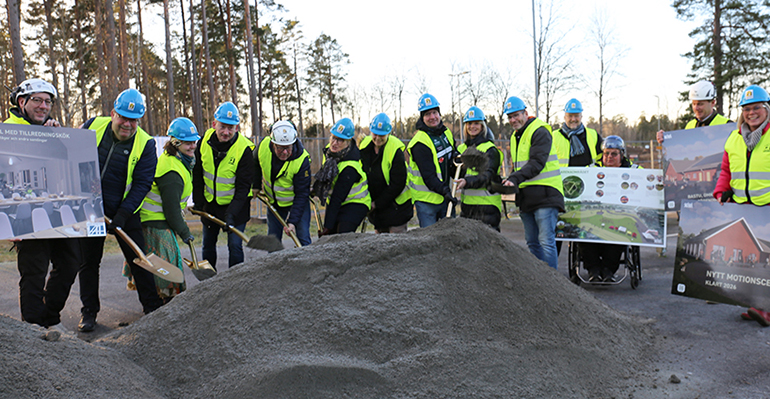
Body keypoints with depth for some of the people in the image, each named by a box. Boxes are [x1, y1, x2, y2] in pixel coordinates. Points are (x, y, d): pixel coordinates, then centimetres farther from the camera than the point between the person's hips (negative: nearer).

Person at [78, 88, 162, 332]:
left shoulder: (145, 144, -11)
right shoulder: (93, 126, -4)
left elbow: (142, 184, -13)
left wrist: (123, 215, -20)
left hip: (125, 211, -2)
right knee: (89, 261, 8)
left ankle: (153, 308, 12)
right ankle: (88, 312, 20)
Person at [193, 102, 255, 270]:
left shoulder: (244, 149, -21)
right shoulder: (204, 141, -8)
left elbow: (243, 187, -20)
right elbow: (197, 174, 5)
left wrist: (232, 213, -28)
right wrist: (198, 202, 4)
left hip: (236, 205, -4)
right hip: (210, 203, 5)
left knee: (235, 246, -8)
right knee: (208, 245, 15)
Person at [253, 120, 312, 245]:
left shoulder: (302, 160, -31)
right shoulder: (264, 146, -20)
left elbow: (301, 194, -26)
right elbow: (255, 164, 6)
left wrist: (292, 221, -32)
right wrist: (256, 186, 8)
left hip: (297, 203, -4)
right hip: (274, 202, 4)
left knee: (302, 239, -8)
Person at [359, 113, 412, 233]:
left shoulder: (395, 150, -19)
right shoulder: (365, 145, -2)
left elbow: (397, 184, -18)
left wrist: (377, 204, -16)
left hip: (396, 204, -6)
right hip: (374, 205, 6)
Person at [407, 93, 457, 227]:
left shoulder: (446, 133, 7)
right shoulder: (420, 143, -18)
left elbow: (454, 157, 22)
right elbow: (428, 176, -24)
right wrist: (444, 191, -34)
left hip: (446, 196, 7)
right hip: (426, 198, -7)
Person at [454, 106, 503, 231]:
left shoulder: (490, 149, -6)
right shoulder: (461, 148, 14)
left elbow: (487, 176, -19)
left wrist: (467, 182, -36)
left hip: (487, 204, -6)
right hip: (467, 203, 6)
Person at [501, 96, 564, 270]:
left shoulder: (540, 131, -8)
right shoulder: (515, 136, 19)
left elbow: (537, 163, -20)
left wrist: (515, 178, -30)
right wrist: (511, 181, 11)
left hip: (544, 195, -9)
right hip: (526, 197, 9)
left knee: (546, 241, -10)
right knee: (532, 242, 12)